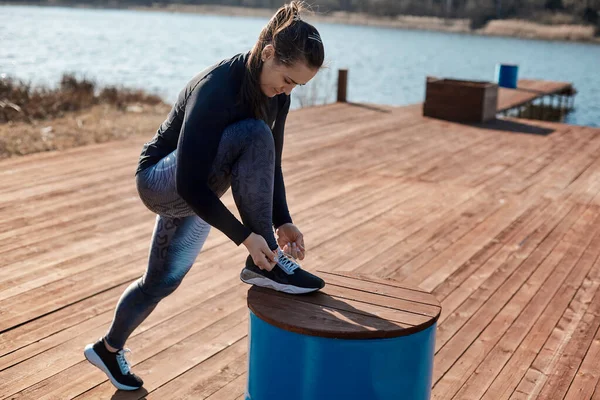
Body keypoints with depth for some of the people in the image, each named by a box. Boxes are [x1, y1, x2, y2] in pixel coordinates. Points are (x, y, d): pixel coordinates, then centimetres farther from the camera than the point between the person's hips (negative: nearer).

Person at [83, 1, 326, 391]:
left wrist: (282, 221, -8)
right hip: (161, 181, -8)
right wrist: (245, 236, -33)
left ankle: (108, 349, 44)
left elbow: (269, 164, 3)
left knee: (162, 281, 18)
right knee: (253, 135, -32)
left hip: (192, 192, 8)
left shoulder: (276, 94, -8)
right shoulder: (217, 89, -32)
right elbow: (191, 184, -33)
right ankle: (264, 263, -23)